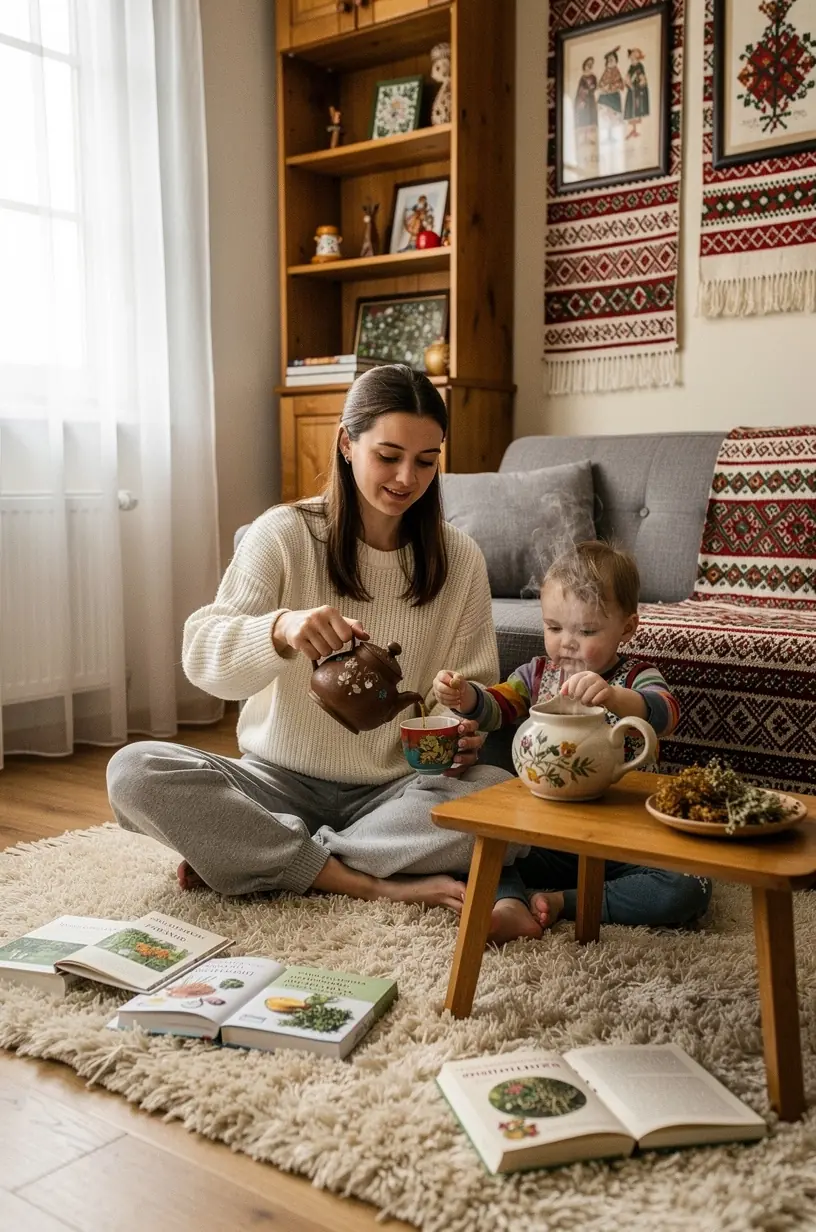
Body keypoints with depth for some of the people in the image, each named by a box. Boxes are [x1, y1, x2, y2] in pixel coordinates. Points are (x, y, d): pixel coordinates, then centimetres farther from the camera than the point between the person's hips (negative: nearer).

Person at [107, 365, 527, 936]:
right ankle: (376, 884, -24)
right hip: (281, 780, 0)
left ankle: (239, 852, -18)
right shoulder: (283, 534, -6)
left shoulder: (460, 558, -1)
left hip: (395, 790, 1)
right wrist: (281, 629, -37)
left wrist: (467, 733, -20)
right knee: (135, 771, -25)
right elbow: (202, 657, -16)